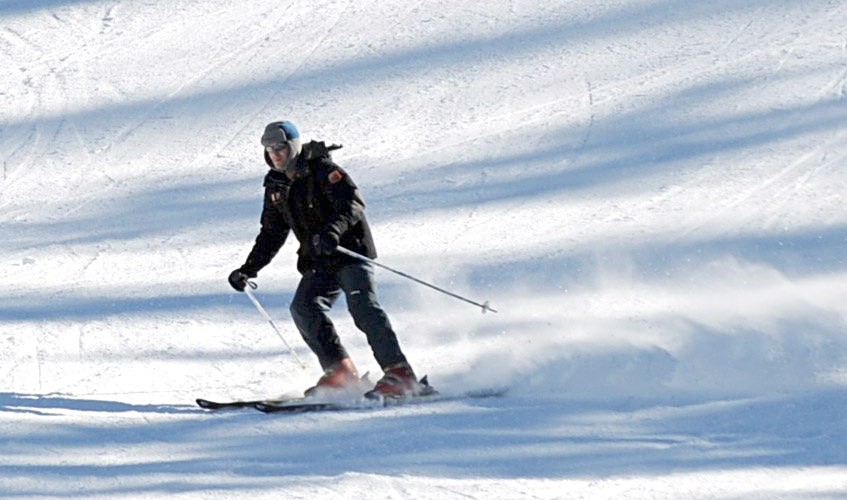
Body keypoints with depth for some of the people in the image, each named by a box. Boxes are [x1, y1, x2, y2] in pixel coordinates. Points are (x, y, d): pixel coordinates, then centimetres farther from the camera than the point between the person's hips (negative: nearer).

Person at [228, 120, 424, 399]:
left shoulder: (321, 169, -10)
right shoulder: (276, 185, 11)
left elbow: (353, 203, -22)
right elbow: (272, 233, 21)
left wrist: (334, 230, -41)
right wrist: (248, 269, 12)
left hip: (350, 251, -7)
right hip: (319, 262, 7)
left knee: (362, 306, -23)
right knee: (304, 308, -15)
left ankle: (399, 374, -26)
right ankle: (340, 371, -11)